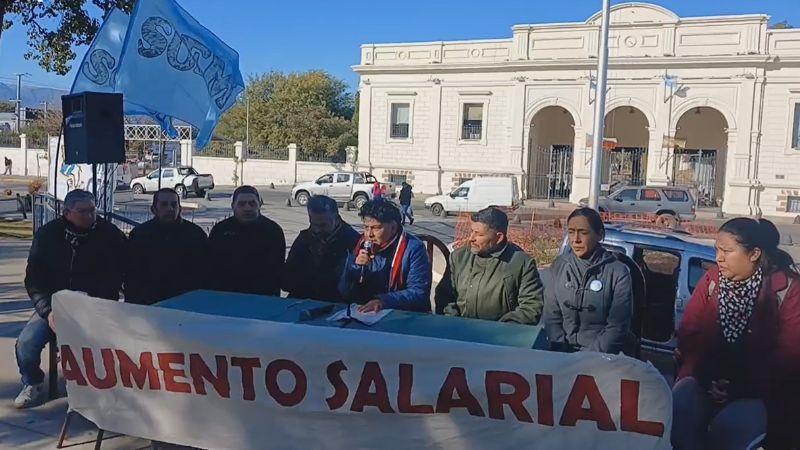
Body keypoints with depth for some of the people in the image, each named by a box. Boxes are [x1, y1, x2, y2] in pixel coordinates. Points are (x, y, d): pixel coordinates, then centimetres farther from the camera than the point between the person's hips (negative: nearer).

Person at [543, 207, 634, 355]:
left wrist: (592, 358, -16)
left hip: (604, 355, -2)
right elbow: (551, 316, 3)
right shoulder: (559, 266, 3)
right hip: (564, 353, 3)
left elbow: (617, 326, -8)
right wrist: (561, 353, -8)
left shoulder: (618, 272, -6)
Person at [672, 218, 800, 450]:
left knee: (728, 427, -30)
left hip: (761, 392, -3)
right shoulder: (711, 280, 4)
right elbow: (689, 334, 0)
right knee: (678, 407, -27)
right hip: (710, 380, 3)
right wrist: (698, 374, -19)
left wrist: (739, 387, -21)